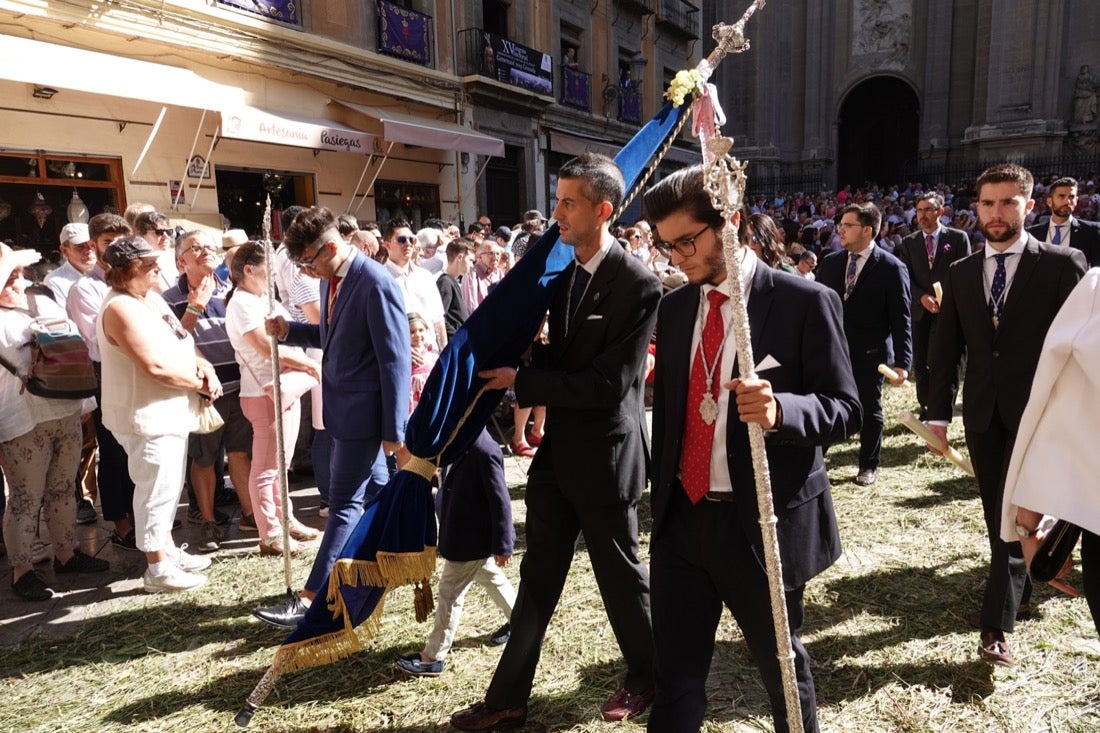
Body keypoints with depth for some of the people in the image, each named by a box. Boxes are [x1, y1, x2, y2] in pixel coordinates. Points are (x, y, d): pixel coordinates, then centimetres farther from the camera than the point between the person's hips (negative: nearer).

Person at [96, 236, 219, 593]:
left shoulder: (151, 298, 10)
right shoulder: (121, 309, -20)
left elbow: (180, 343, 16)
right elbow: (156, 365, -26)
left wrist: (203, 366, -5)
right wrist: (199, 382, -13)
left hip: (170, 411, 10)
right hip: (147, 416, -10)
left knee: (168, 487, 19)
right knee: (156, 490, 0)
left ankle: (169, 550, 33)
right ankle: (158, 568, 11)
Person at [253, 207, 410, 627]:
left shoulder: (376, 284, -20)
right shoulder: (331, 279, 6)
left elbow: (396, 360, -20)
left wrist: (393, 428, -19)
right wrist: (290, 331, 3)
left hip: (364, 411, -9)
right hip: (345, 407, 9)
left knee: (345, 503, -2)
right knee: (374, 492, 20)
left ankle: (310, 600, 5)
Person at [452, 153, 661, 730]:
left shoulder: (638, 284, -19)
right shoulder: (565, 273, 5)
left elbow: (608, 384, -22)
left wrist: (520, 381, -18)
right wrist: (522, 370, -1)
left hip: (604, 456, -7)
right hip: (557, 451, 7)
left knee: (621, 575, 12)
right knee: (537, 576, 14)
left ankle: (644, 677, 37)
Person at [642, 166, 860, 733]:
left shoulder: (805, 302, -11)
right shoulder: (674, 307, 6)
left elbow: (844, 409, -10)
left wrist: (781, 409, -31)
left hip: (762, 520, -4)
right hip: (682, 517, 5)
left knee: (782, 667, 17)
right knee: (673, 675, 12)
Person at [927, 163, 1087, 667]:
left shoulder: (1062, 264, -4)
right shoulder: (961, 274, 8)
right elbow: (944, 348, 7)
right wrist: (938, 413, 1)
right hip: (982, 413, 4)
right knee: (997, 514, 14)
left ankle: (997, 625, -2)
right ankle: (1015, 596, 32)